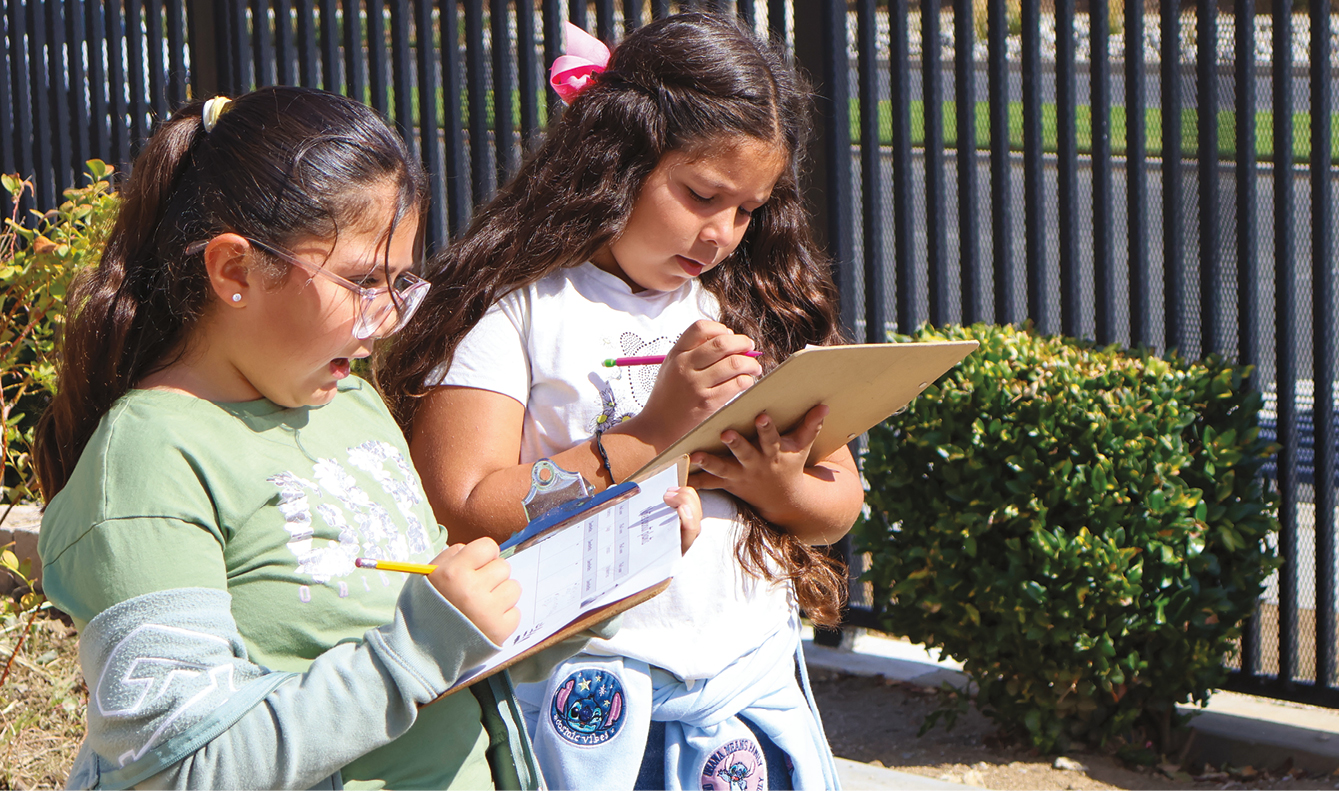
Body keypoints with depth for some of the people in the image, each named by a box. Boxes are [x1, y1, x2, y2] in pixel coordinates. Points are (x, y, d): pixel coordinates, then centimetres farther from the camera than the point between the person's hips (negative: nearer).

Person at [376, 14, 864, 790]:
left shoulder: (754, 305, 11)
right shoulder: (514, 303, -4)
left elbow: (839, 507, 13)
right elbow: (463, 512, -14)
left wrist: (777, 484, -9)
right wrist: (651, 433, -15)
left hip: (753, 683, 4)